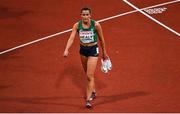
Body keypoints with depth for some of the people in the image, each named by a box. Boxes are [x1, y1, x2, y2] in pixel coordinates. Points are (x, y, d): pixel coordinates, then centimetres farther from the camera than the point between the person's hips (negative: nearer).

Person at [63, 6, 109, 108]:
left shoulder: (96, 25, -15)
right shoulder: (77, 25, -9)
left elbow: (101, 39, -3)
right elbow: (71, 38, -16)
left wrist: (104, 52, 6)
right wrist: (66, 49, -32)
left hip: (93, 50, -4)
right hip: (83, 50, 4)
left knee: (90, 76, -11)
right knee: (88, 74, 19)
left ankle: (88, 100, -10)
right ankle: (93, 92, 41)